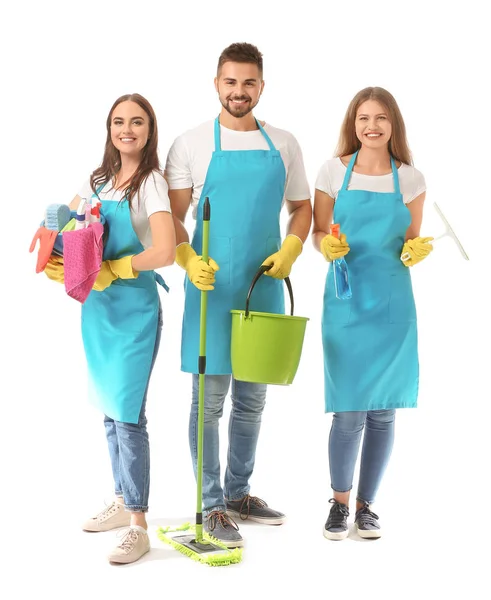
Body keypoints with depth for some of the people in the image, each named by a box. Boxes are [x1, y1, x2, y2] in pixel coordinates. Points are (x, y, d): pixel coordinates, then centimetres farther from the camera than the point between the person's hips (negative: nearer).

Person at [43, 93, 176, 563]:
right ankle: (123, 501, 30)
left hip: (135, 309, -7)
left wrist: (108, 270, -18)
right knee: (110, 410, 15)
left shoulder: (150, 182, -10)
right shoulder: (100, 178, 11)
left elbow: (164, 253, -22)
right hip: (97, 307, 7)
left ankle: (138, 526, 1)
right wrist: (61, 264, 1)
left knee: (128, 415, -8)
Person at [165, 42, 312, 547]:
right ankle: (212, 506, 12)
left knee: (251, 401, 14)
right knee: (210, 401, 1)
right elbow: (172, 216, -3)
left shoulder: (283, 145, 8)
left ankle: (238, 493, 29)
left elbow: (301, 207, 13)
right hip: (212, 288, -4)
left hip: (265, 287, 4)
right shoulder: (191, 144, -2)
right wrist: (188, 260, -21)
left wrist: (290, 250, -5)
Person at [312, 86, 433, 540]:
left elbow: (412, 243, 12)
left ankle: (366, 504, 22)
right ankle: (339, 503, 19)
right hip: (346, 302, -1)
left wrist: (415, 252, -10)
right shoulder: (334, 172, 2)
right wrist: (328, 246, -15)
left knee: (383, 411, 5)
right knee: (349, 413, -3)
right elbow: (318, 233, 7)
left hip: (393, 303, 2)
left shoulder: (410, 178, 5)